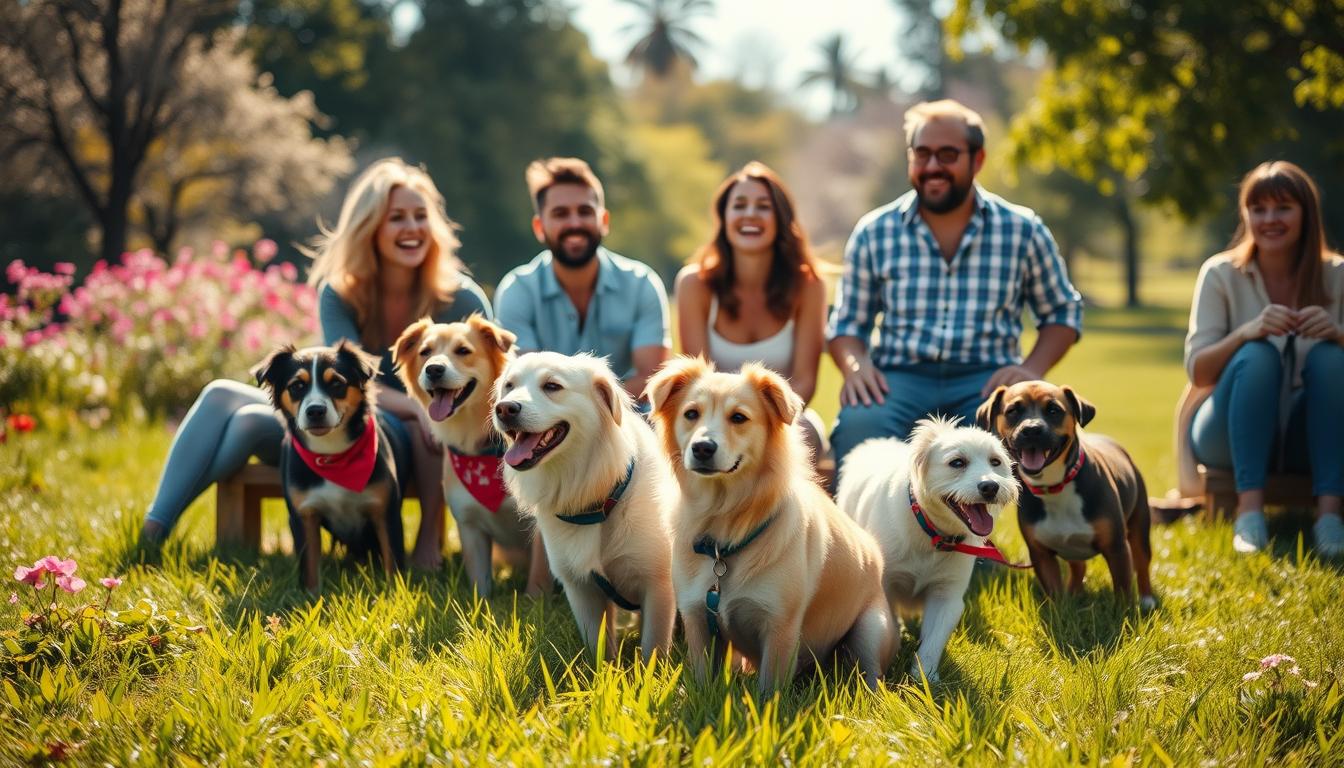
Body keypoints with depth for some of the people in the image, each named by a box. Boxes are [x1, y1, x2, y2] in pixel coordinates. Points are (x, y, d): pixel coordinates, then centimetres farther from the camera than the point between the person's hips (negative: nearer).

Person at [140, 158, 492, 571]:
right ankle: (151, 531, -22)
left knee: (254, 420, -25)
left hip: (413, 446, -5)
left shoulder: (460, 301, -12)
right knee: (221, 394, -16)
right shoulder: (340, 293, -2)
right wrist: (416, 407, -33)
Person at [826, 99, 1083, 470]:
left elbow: (1063, 313, 18)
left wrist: (1031, 369, -2)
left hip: (986, 379, 0)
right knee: (858, 424, -36)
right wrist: (855, 364, -8)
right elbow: (847, 323, 16)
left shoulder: (1023, 231, 9)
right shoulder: (873, 233, 10)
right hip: (898, 378, 0)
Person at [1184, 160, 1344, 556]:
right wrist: (1246, 332, -29)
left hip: (1305, 438, 1)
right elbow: (1197, 373, -11)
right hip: (1231, 435, -1)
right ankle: (1249, 509, -38)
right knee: (1258, 355, -29)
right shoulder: (1221, 274, -4)